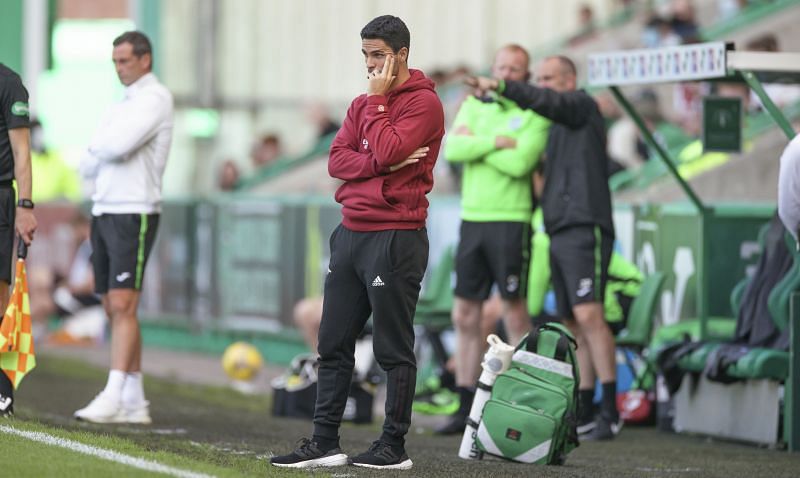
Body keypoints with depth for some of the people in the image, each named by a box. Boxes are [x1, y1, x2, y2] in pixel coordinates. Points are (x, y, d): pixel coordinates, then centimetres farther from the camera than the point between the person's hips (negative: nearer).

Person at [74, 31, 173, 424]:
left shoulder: (155, 99, -7)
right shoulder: (120, 107, 20)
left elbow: (117, 147, -20)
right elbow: (88, 165, 15)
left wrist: (98, 147, 0)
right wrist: (106, 154, -4)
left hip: (134, 214, -9)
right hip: (104, 212, 9)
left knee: (123, 305, -14)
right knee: (114, 310, 7)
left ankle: (113, 396, -20)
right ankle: (134, 403, 10)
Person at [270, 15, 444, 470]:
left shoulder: (423, 103, -7)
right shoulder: (363, 104, 16)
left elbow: (388, 151, -20)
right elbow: (337, 160, 6)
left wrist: (377, 100, -10)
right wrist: (379, 165, -11)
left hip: (395, 239, -8)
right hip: (352, 233, 8)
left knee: (394, 350, -2)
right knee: (334, 345, 8)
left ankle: (394, 446, 3)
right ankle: (325, 441, 12)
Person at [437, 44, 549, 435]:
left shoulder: (535, 115, -2)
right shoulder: (475, 105, 13)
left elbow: (519, 162, -18)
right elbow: (452, 149, -3)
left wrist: (475, 141, -8)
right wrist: (497, 142, -12)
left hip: (510, 220, -5)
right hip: (472, 217, 5)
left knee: (514, 311, -5)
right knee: (465, 314, 6)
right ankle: (467, 408, 11)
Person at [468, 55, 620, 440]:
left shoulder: (582, 105, 0)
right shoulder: (558, 131, 25)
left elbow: (546, 103, -21)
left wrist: (502, 87, -33)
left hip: (585, 231, -10)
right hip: (560, 235, 10)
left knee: (588, 315, -20)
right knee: (574, 325, 6)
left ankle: (610, 412, -24)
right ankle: (584, 414, 6)